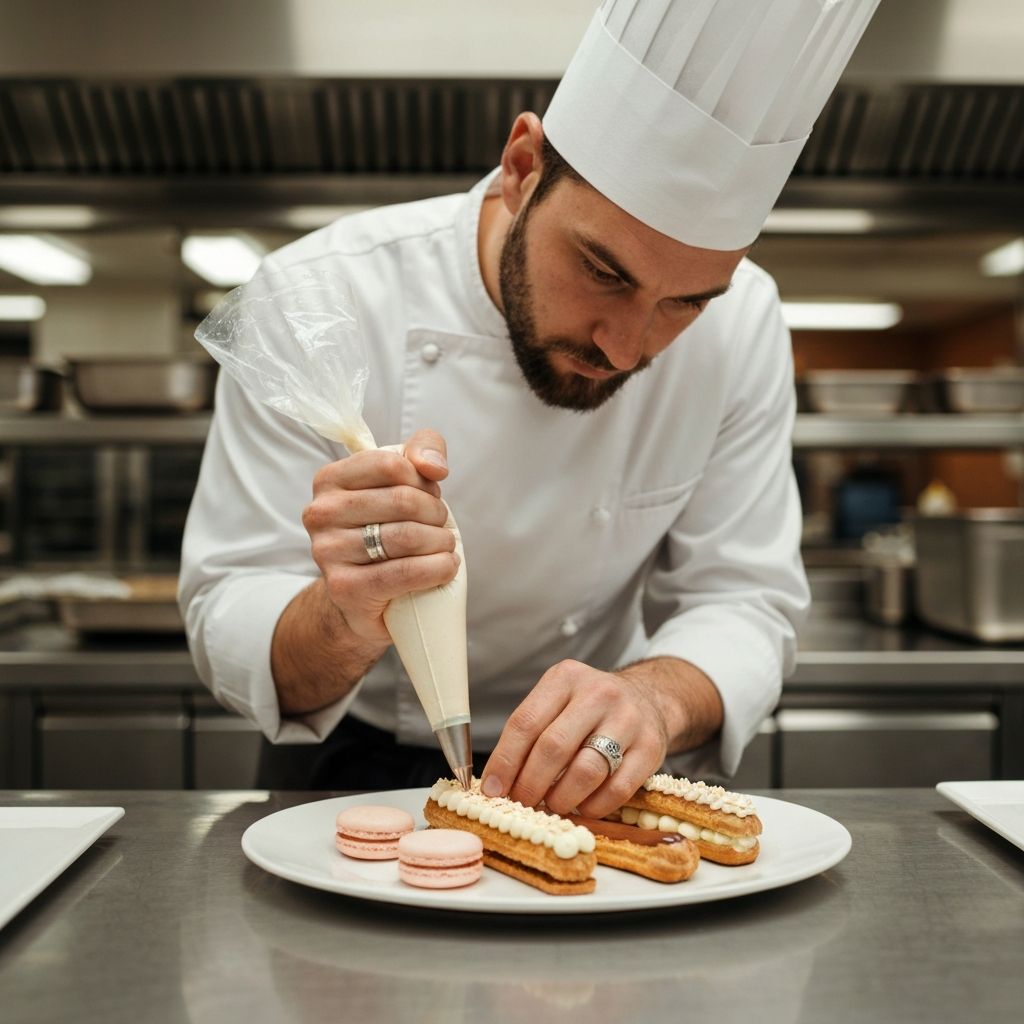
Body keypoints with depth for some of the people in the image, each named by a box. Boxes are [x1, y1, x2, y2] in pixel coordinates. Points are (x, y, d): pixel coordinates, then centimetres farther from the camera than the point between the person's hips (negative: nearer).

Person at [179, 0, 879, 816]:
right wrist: (346, 625, -41)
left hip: (586, 774, 1)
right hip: (360, 764, 0)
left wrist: (657, 695, -34)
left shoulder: (741, 320, -15)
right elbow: (228, 631, -18)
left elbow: (742, 602, -11)